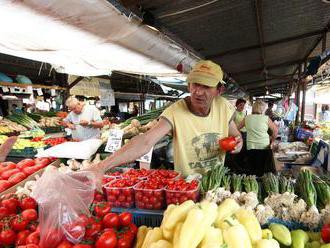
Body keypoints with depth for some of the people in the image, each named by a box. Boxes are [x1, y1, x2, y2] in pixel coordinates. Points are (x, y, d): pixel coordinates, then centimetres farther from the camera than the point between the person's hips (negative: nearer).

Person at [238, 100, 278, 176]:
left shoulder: (247, 118, 1)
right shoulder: (266, 118, -5)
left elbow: (238, 127, 9)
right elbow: (275, 130, -2)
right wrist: (271, 141, 10)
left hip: (251, 147, 2)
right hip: (264, 147, -2)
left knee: (252, 170, 11)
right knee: (264, 170, 9)